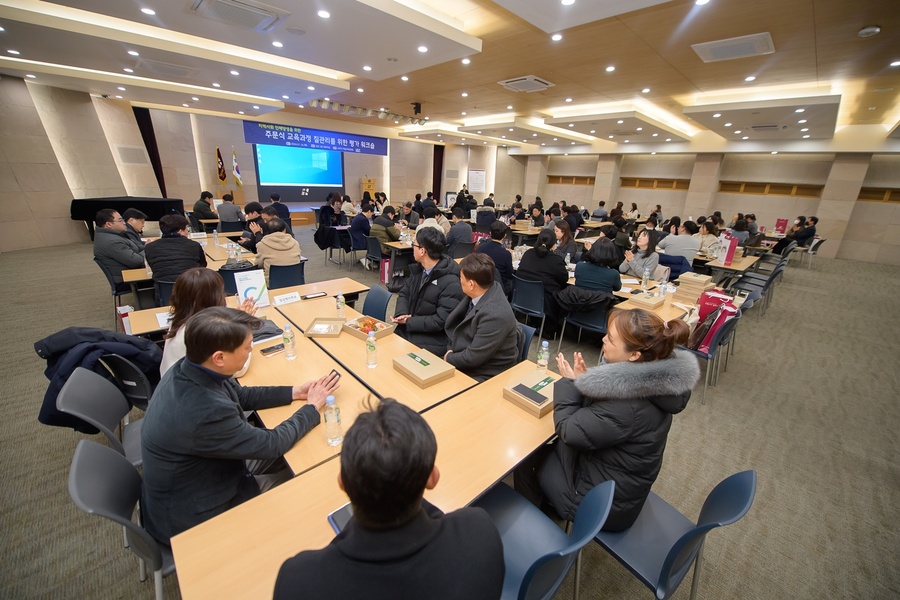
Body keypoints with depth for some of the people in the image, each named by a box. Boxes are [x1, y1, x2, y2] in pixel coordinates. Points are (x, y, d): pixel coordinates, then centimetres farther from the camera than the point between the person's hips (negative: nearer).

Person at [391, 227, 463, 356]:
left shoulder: (451, 283, -20)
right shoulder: (418, 269, 6)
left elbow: (441, 321, -21)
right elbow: (404, 294, 12)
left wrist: (408, 322, -15)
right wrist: (401, 314, -9)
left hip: (431, 340, -7)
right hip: (406, 331, 7)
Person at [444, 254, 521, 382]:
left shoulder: (494, 315, -32)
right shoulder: (482, 292, -8)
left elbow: (472, 358, -23)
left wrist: (449, 358, -9)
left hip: (485, 375, -7)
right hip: (468, 363, 7)